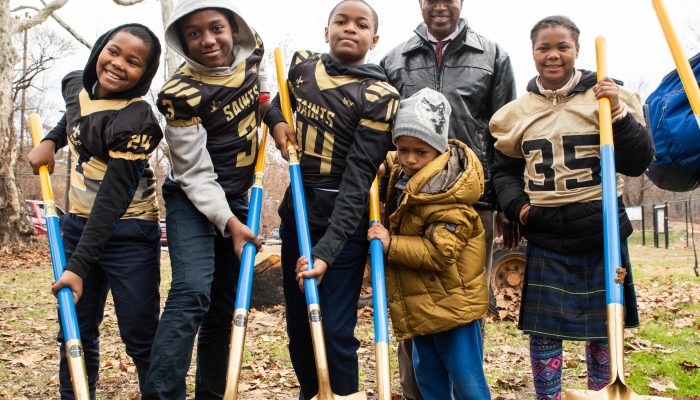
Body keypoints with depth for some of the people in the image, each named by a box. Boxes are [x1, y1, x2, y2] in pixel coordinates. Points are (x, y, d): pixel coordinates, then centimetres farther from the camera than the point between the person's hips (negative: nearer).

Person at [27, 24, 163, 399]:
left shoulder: (135, 119, -22)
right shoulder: (75, 85, 1)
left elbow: (113, 196, -26)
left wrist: (79, 265, -28)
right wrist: (51, 141, 7)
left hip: (127, 233, -7)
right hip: (77, 226, 7)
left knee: (140, 337, -1)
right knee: (75, 335, 12)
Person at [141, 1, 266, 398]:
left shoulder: (252, 49, -5)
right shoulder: (181, 94, -21)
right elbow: (196, 175, -18)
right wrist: (228, 222, -28)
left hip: (239, 197, 6)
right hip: (193, 198, -6)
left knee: (225, 306, 9)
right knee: (193, 291, -25)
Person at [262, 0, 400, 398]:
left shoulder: (380, 97, -14)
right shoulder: (302, 65, 3)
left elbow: (357, 179, -21)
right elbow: (280, 102, 27)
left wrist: (326, 250, -28)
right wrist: (277, 121, 2)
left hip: (343, 220, -5)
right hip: (297, 212, 6)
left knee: (335, 331, -7)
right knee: (298, 326, 15)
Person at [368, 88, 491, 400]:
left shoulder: (448, 201, -25)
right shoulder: (399, 172, 2)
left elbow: (441, 251, -28)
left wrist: (391, 244, -27)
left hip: (452, 301, -9)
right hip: (419, 302, 9)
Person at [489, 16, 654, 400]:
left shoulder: (607, 97, -1)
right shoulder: (517, 112, 6)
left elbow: (638, 163, -4)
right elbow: (504, 170, 15)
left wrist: (617, 112, -16)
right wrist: (517, 205, -3)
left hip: (601, 232, -1)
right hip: (545, 237, 1)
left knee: (603, 328, 10)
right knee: (542, 329, 4)